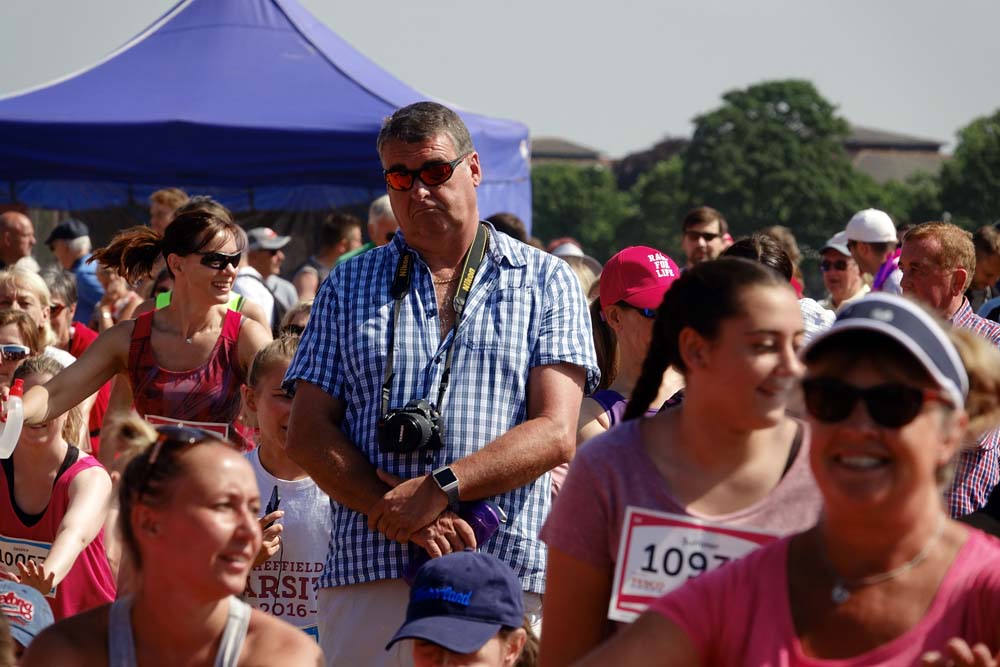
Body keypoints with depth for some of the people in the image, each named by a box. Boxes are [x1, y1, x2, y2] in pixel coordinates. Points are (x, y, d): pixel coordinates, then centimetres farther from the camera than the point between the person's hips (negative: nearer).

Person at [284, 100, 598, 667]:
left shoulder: (547, 282, 9)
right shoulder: (349, 286, 16)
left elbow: (555, 434, -1)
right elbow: (308, 434, 7)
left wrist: (440, 488, -14)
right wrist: (397, 512, -9)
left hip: (507, 572, -1)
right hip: (369, 575, 2)